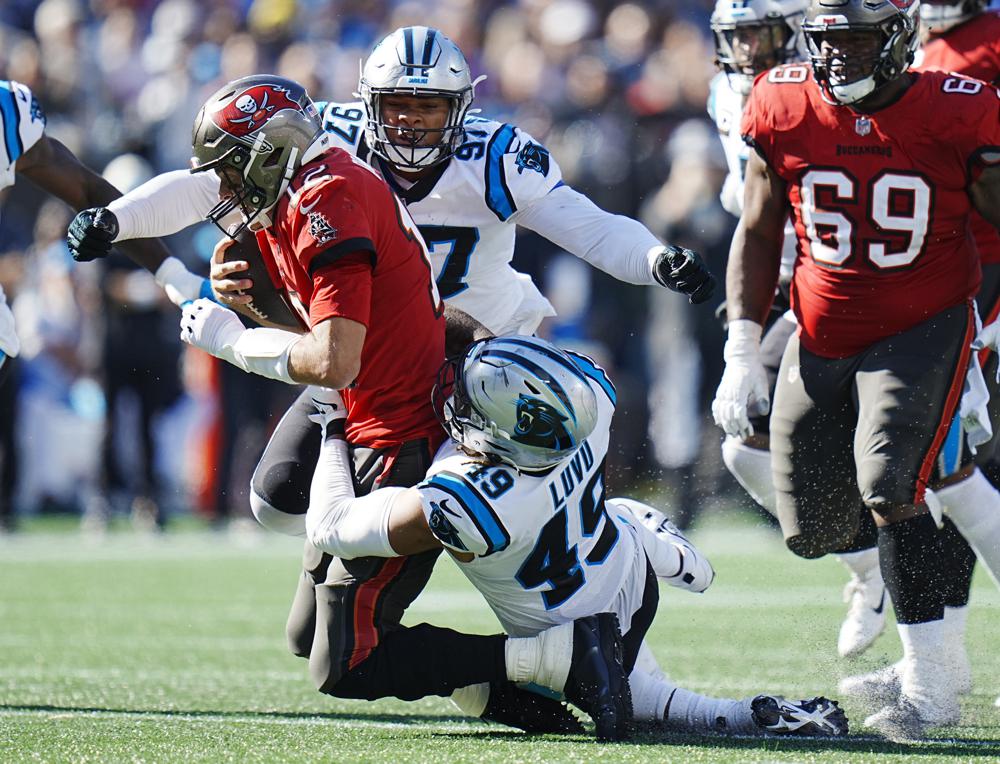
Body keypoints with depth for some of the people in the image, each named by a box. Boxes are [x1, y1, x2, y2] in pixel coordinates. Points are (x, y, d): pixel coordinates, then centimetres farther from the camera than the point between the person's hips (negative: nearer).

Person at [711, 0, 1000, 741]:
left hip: (926, 329, -4)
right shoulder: (784, 110, -5)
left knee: (888, 484, -24)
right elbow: (759, 233, 7)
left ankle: (930, 681, -15)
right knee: (812, 530, 5)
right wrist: (743, 351, 1)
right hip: (823, 339, 4)